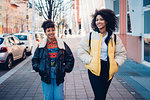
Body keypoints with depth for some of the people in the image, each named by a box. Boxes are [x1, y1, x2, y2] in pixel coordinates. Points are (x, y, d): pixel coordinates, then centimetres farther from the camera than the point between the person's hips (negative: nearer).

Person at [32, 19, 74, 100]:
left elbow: (70, 58, 7)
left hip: (59, 76, 0)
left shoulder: (61, 44, 2)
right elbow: (35, 59, 14)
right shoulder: (41, 46, 4)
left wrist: (66, 69, -2)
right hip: (46, 77, 1)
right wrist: (38, 69, 1)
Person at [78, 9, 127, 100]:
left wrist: (116, 63, -4)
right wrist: (91, 61, -11)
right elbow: (81, 51, 2)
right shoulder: (90, 36, 0)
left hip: (109, 71, 3)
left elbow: (122, 54, 11)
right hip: (94, 70, -2)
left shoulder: (114, 38, 5)